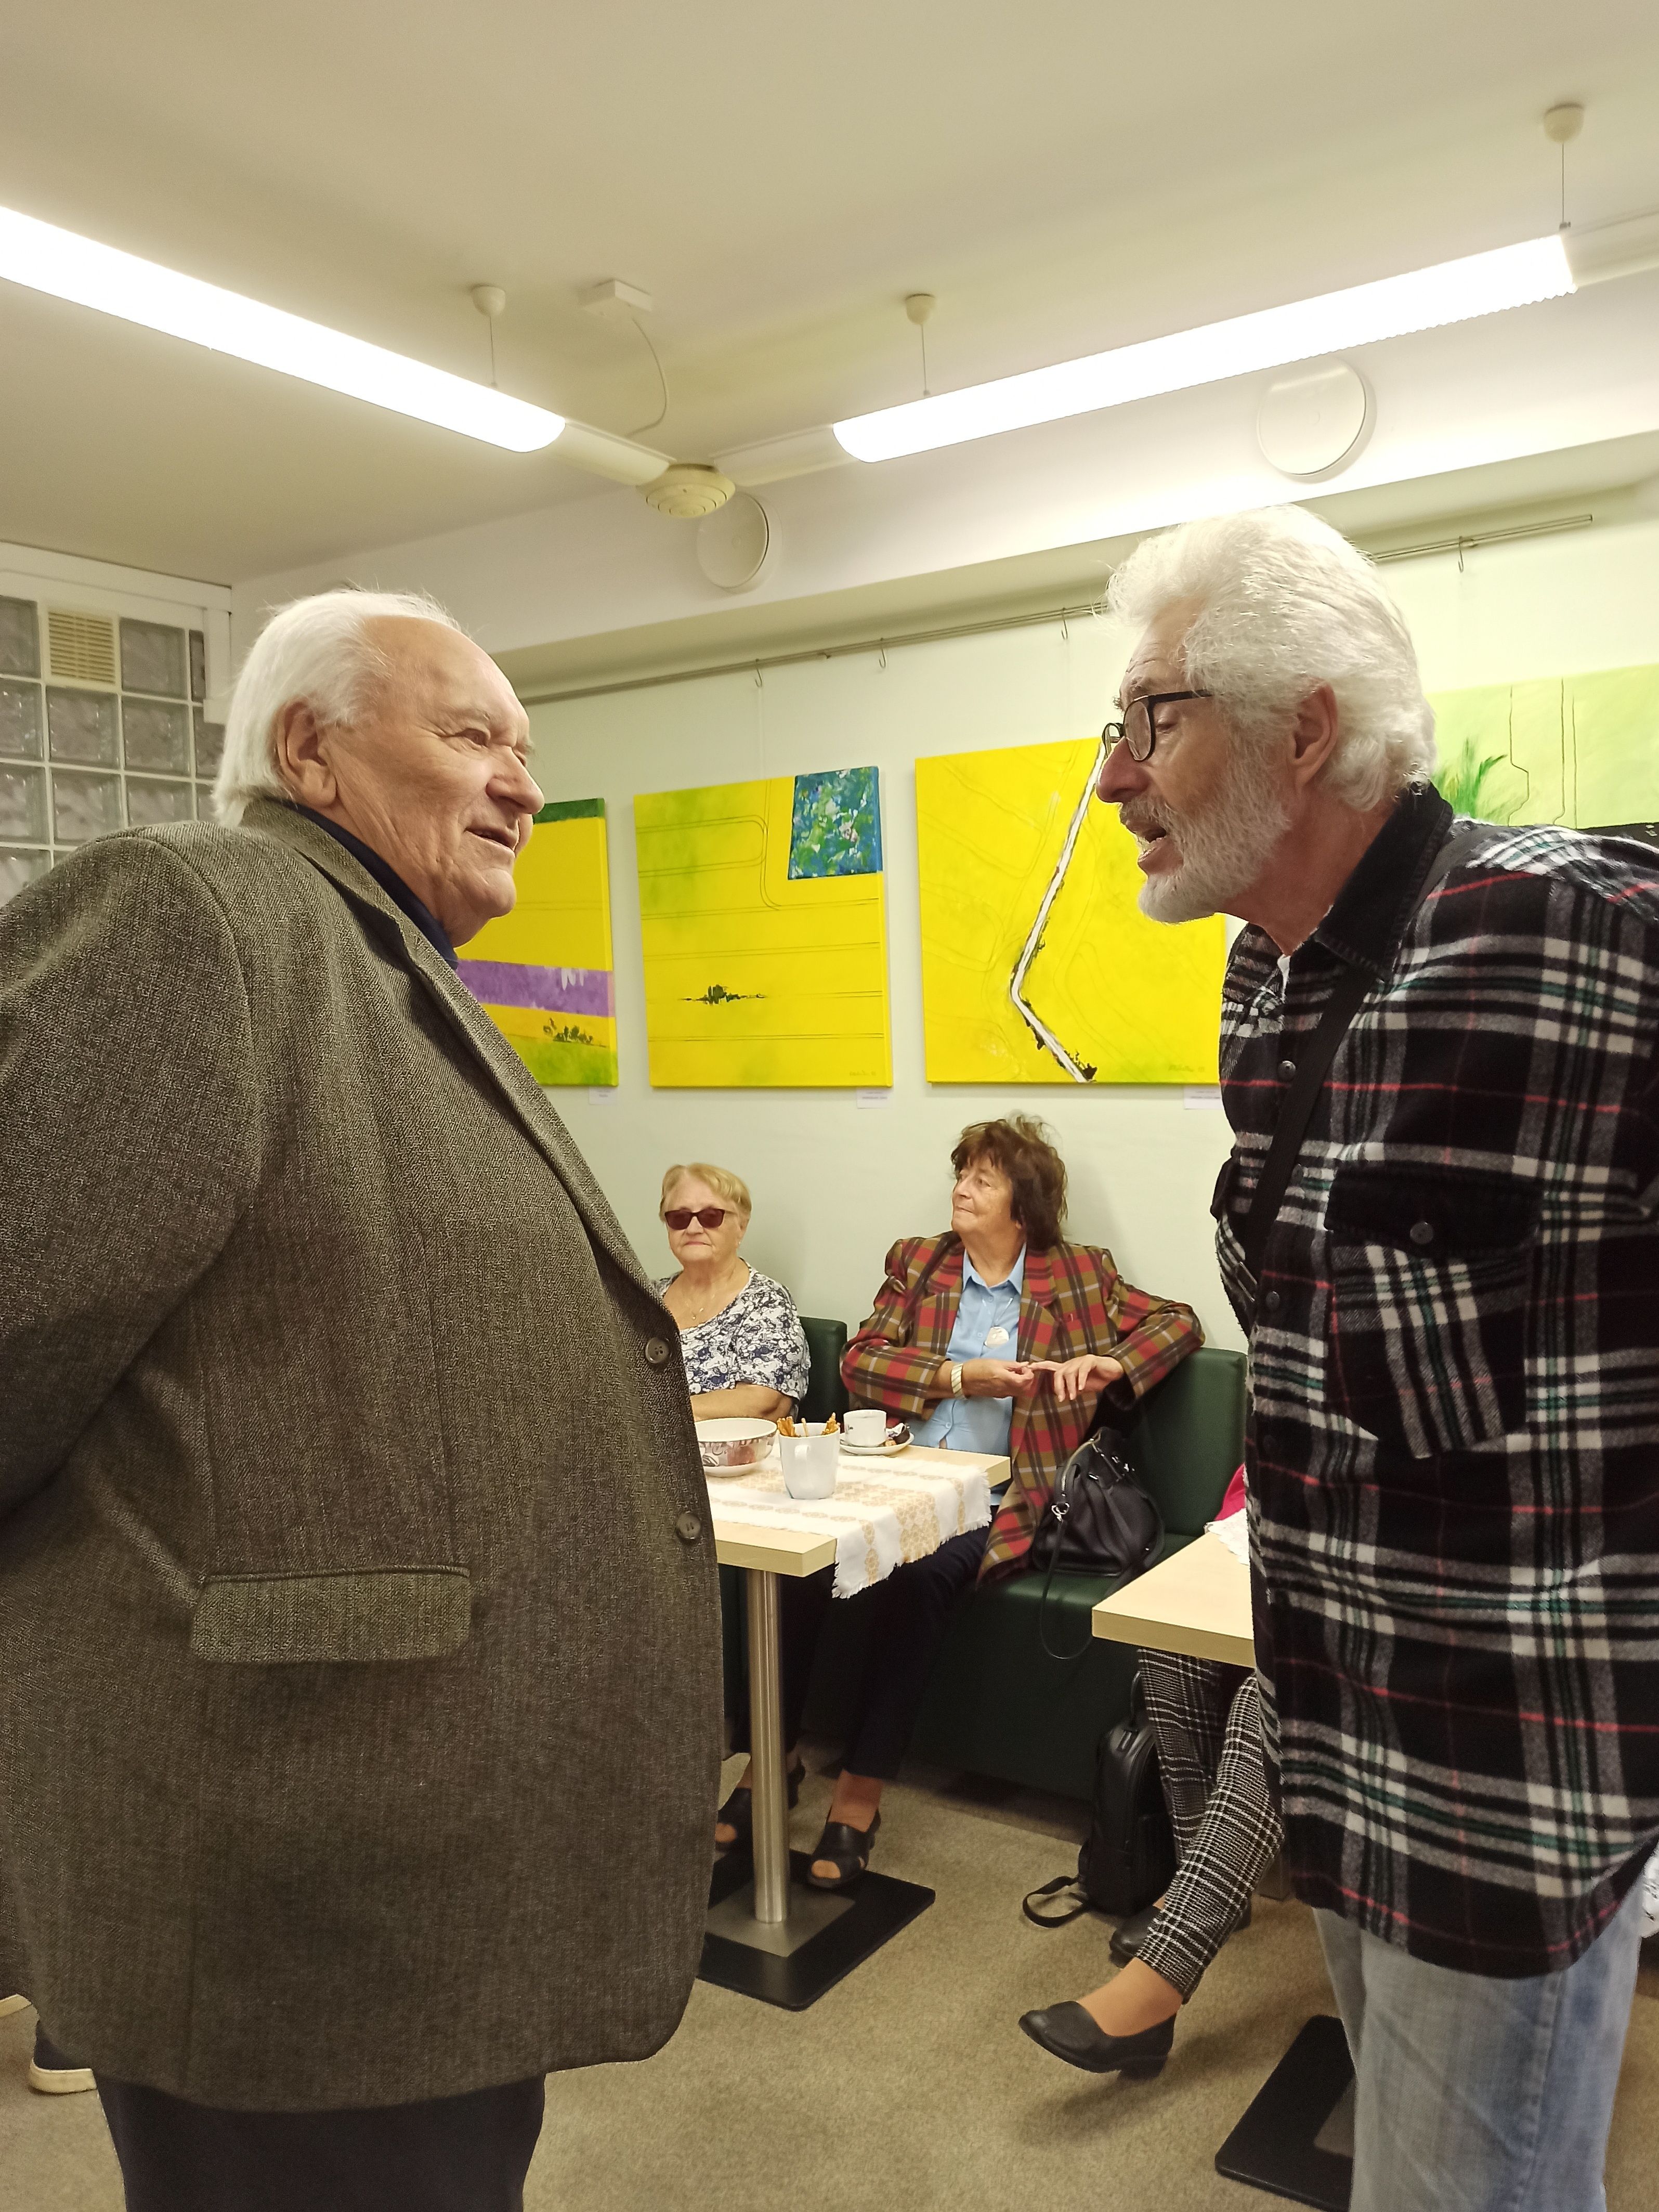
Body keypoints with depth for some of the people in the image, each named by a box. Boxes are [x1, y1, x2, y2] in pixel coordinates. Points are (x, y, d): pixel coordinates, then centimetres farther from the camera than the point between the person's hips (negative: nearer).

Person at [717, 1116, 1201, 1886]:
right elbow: (859, 1361, 4)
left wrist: (1106, 1362, -7)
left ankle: (860, 1793, -20)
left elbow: (1180, 1323, 11)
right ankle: (773, 1755, -9)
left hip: (994, 1501, -2)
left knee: (915, 1578, -32)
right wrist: (961, 1376, -9)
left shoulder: (1079, 1274, 11)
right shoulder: (918, 1261, 15)